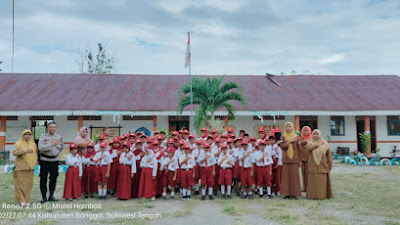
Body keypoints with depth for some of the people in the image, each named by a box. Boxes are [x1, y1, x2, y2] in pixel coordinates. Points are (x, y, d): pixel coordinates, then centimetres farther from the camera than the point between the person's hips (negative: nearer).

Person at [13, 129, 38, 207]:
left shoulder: (33, 144, 12)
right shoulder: (18, 143, 0)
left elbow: (36, 153, 18)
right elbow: (14, 152, -12)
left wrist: (34, 163, 6)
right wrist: (25, 150, -21)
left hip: (30, 167, 4)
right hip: (20, 167, -4)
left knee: (28, 184, 4)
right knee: (20, 183, -5)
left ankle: (26, 200, 11)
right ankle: (21, 200, -1)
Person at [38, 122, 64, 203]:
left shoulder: (59, 137, 6)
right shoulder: (43, 137, -4)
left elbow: (61, 147, 19)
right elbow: (40, 148, -18)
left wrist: (56, 152, 2)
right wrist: (52, 144, -20)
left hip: (54, 160, 3)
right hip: (44, 160, -3)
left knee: (53, 178, 7)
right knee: (43, 179, -1)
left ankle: (51, 195, 19)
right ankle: (44, 197, 8)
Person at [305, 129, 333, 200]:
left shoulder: (324, 143, 8)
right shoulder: (310, 143, 8)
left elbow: (329, 154, 5)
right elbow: (308, 148, -16)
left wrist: (330, 164, 0)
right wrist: (317, 145, -22)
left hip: (322, 166, 0)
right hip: (313, 166, 0)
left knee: (323, 181, -1)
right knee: (313, 180, -1)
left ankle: (323, 195, 7)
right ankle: (313, 195, 5)